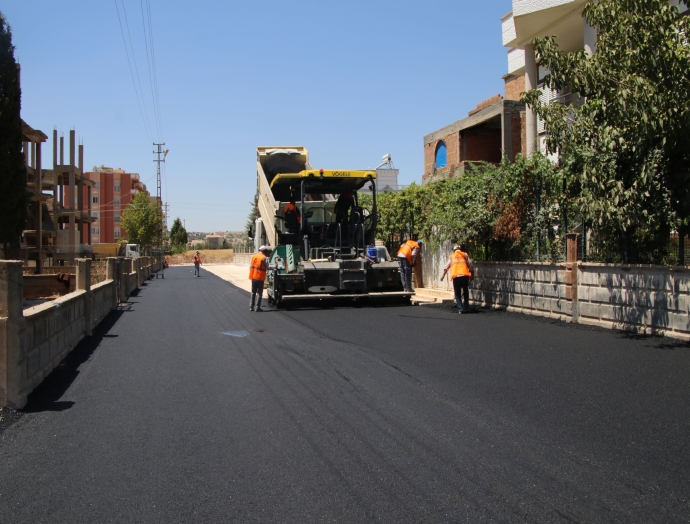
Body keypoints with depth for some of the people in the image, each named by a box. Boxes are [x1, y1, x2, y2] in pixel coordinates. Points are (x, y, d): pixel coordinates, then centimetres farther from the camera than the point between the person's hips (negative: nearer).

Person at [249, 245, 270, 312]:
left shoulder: (254, 256, 9)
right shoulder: (264, 258, -11)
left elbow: (251, 266, 11)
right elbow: (267, 267, -12)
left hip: (253, 277, 6)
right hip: (260, 278, -6)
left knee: (253, 293, 15)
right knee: (259, 293, 1)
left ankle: (251, 307, 14)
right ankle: (257, 308, 0)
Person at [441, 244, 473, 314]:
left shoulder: (452, 256, 20)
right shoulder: (465, 255, 17)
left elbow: (447, 267, 12)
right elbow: (470, 264, 9)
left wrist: (443, 275, 15)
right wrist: (472, 274, 17)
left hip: (455, 276, 0)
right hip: (464, 275, 0)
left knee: (457, 294, 6)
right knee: (465, 292, 17)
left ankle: (460, 309, -6)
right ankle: (466, 307, 14)